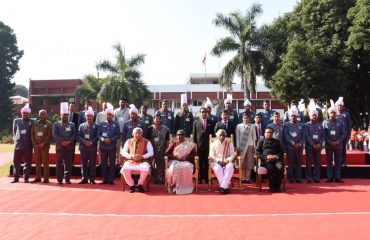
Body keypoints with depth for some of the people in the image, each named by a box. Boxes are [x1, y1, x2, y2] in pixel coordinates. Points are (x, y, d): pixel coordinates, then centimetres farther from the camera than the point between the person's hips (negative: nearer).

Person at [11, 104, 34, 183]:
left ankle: (26, 178, 9)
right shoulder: (16, 121, 9)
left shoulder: (32, 122, 3)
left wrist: (31, 142, 6)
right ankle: (16, 178, 13)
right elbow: (14, 132, 20)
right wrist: (17, 139, 15)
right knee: (16, 162, 5)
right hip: (18, 145, 2)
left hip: (28, 146, -2)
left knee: (28, 162, 2)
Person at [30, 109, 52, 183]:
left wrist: (43, 144, -13)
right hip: (36, 146, 4)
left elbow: (50, 135, -7)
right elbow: (32, 134, 6)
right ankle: (38, 178, 15)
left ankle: (46, 178, 3)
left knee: (45, 162, -1)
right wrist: (34, 144, -5)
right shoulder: (35, 123, 10)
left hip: (45, 146, -4)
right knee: (38, 162, 8)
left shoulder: (49, 124, -1)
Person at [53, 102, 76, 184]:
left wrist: (69, 141, -12)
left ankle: (67, 179, 10)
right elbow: (54, 134, -4)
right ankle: (59, 179, 8)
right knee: (59, 164, 1)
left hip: (69, 147, 1)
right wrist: (62, 142, -15)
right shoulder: (56, 124, 7)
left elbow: (74, 134, 4)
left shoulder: (72, 124, 11)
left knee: (68, 164, 3)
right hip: (59, 147, -1)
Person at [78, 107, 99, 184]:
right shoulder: (81, 125, 11)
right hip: (83, 147, 2)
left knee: (92, 163, 1)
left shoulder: (96, 126, 5)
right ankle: (84, 178, 13)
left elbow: (97, 136, -1)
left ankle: (92, 179, 7)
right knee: (84, 163, 5)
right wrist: (84, 142, -11)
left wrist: (91, 142, -13)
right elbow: (79, 136, 5)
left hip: (93, 147, -2)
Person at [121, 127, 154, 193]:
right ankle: (131, 185, -5)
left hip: (142, 161, -1)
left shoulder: (147, 142, 6)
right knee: (124, 169, -30)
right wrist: (131, 156, -13)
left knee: (146, 169, -35)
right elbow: (123, 152, 7)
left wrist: (142, 156, -18)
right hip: (130, 161, 1)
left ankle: (139, 185, -7)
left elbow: (151, 153, -2)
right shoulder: (129, 141, 11)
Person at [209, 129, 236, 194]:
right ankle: (225, 186, -31)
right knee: (217, 169, -35)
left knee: (230, 167, -34)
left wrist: (227, 160, -17)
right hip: (216, 162, -1)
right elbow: (211, 155, -1)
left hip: (227, 162, 1)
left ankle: (223, 186, -34)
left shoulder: (229, 144, 10)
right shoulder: (213, 144, 7)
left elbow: (232, 155, 2)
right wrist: (218, 161, -16)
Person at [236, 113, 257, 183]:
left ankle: (248, 178, 6)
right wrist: (237, 146, -4)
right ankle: (243, 178, 5)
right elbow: (237, 137, 2)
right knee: (242, 163, 1)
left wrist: (254, 147, 1)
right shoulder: (239, 126, 3)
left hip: (250, 146, 1)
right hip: (241, 146, 0)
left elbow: (254, 137, 6)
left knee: (249, 162, 2)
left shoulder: (252, 126, 5)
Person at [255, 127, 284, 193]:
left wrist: (277, 156, -4)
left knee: (280, 168, -32)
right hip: (266, 160, -2)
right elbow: (257, 152, 9)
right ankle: (272, 187, -22)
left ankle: (277, 186, -19)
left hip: (276, 159, 2)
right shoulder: (261, 140, 21)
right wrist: (266, 156, -7)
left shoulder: (276, 141, 29)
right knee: (270, 168, -35)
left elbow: (281, 152, 19)